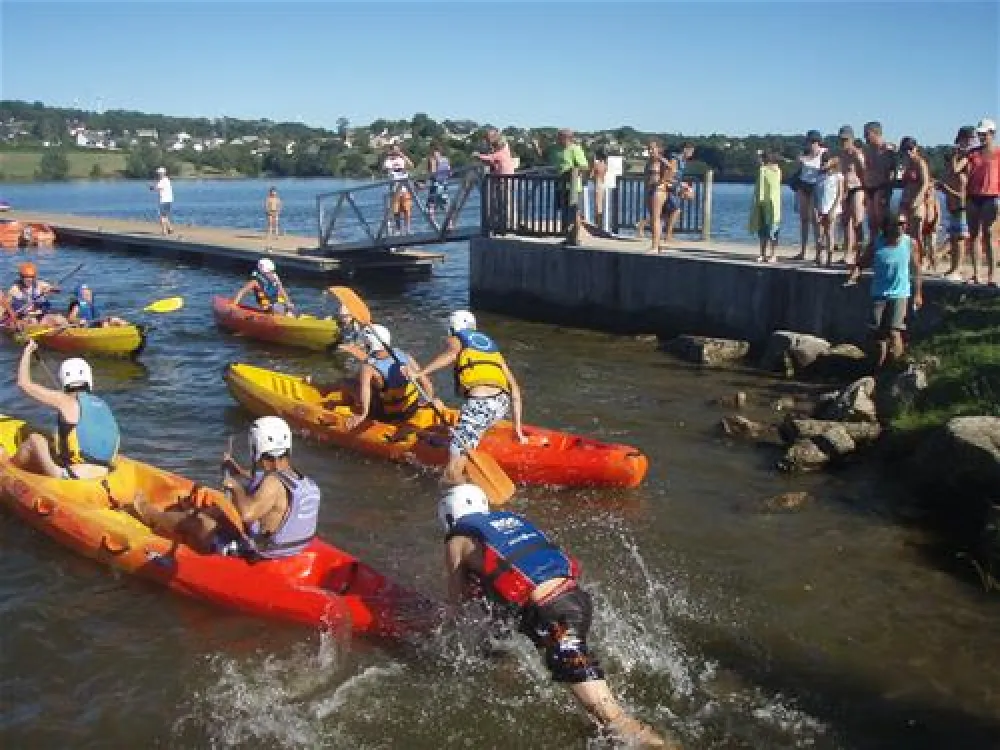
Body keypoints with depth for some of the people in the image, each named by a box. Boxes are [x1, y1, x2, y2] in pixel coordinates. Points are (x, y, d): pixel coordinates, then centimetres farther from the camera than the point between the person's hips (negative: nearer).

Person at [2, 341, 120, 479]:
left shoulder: (66, 401, -3)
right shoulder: (103, 406, 11)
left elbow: (24, 384, 2)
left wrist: (28, 351, 13)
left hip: (74, 477, -6)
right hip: (102, 479, 6)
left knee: (34, 439, 13)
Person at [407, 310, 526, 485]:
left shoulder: (456, 339, 19)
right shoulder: (492, 346, 32)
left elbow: (452, 353, -8)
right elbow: (514, 388, 26)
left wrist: (420, 373, -13)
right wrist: (518, 429, 28)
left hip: (479, 403, -6)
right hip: (503, 403, 6)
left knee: (452, 474, -11)